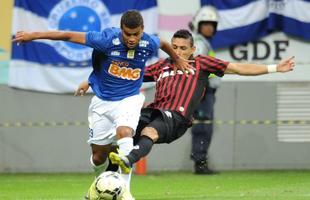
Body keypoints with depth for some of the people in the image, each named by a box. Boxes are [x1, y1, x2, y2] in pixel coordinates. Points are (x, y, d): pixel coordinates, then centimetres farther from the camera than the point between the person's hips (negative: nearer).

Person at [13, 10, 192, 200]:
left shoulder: (149, 43, -14)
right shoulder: (108, 39, -23)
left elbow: (164, 43, 12)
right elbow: (69, 36, -19)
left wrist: (178, 59, 30)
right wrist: (33, 35, -17)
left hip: (129, 99, 0)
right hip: (103, 101, 0)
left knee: (124, 131, -32)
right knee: (99, 155, 7)